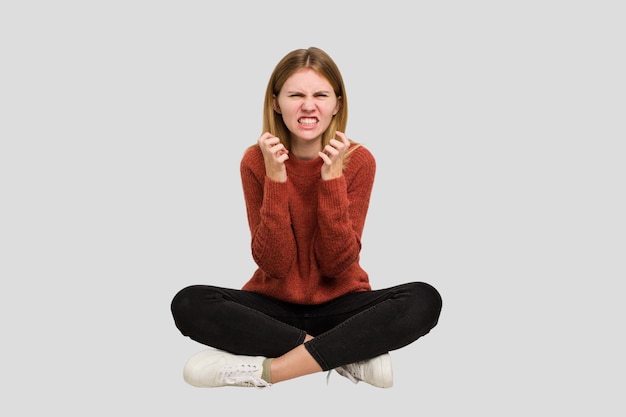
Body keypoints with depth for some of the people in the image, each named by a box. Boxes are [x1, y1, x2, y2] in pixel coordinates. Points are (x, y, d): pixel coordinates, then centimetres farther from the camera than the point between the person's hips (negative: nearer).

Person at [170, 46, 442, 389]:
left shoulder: (358, 161, -9)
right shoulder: (256, 161, -9)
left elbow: (338, 263, -14)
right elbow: (275, 264, -15)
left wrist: (332, 179, -23)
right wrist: (276, 179, -25)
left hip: (339, 305, 0)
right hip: (274, 304, 1)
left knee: (424, 300, -28)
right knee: (189, 304, -27)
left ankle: (267, 369, -28)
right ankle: (350, 354, -24)